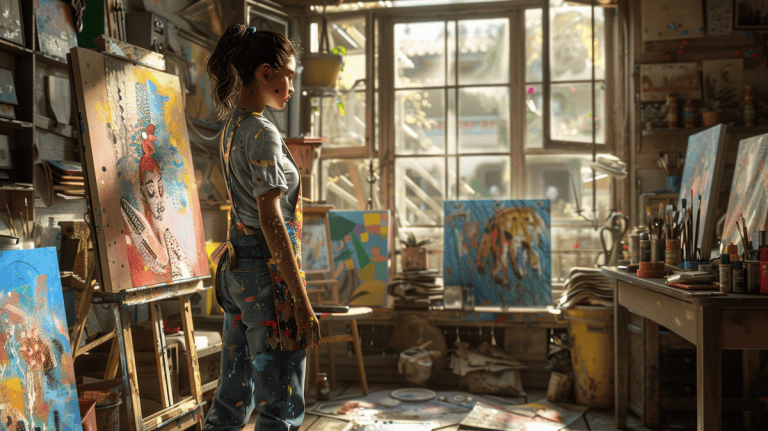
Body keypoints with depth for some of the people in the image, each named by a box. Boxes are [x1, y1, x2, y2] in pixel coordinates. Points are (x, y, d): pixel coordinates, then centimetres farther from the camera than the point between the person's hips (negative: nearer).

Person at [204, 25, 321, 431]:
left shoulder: (232, 129, 14)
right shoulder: (263, 134, -14)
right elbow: (271, 220, -20)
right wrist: (301, 300, -20)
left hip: (236, 269, 10)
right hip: (268, 272, -10)